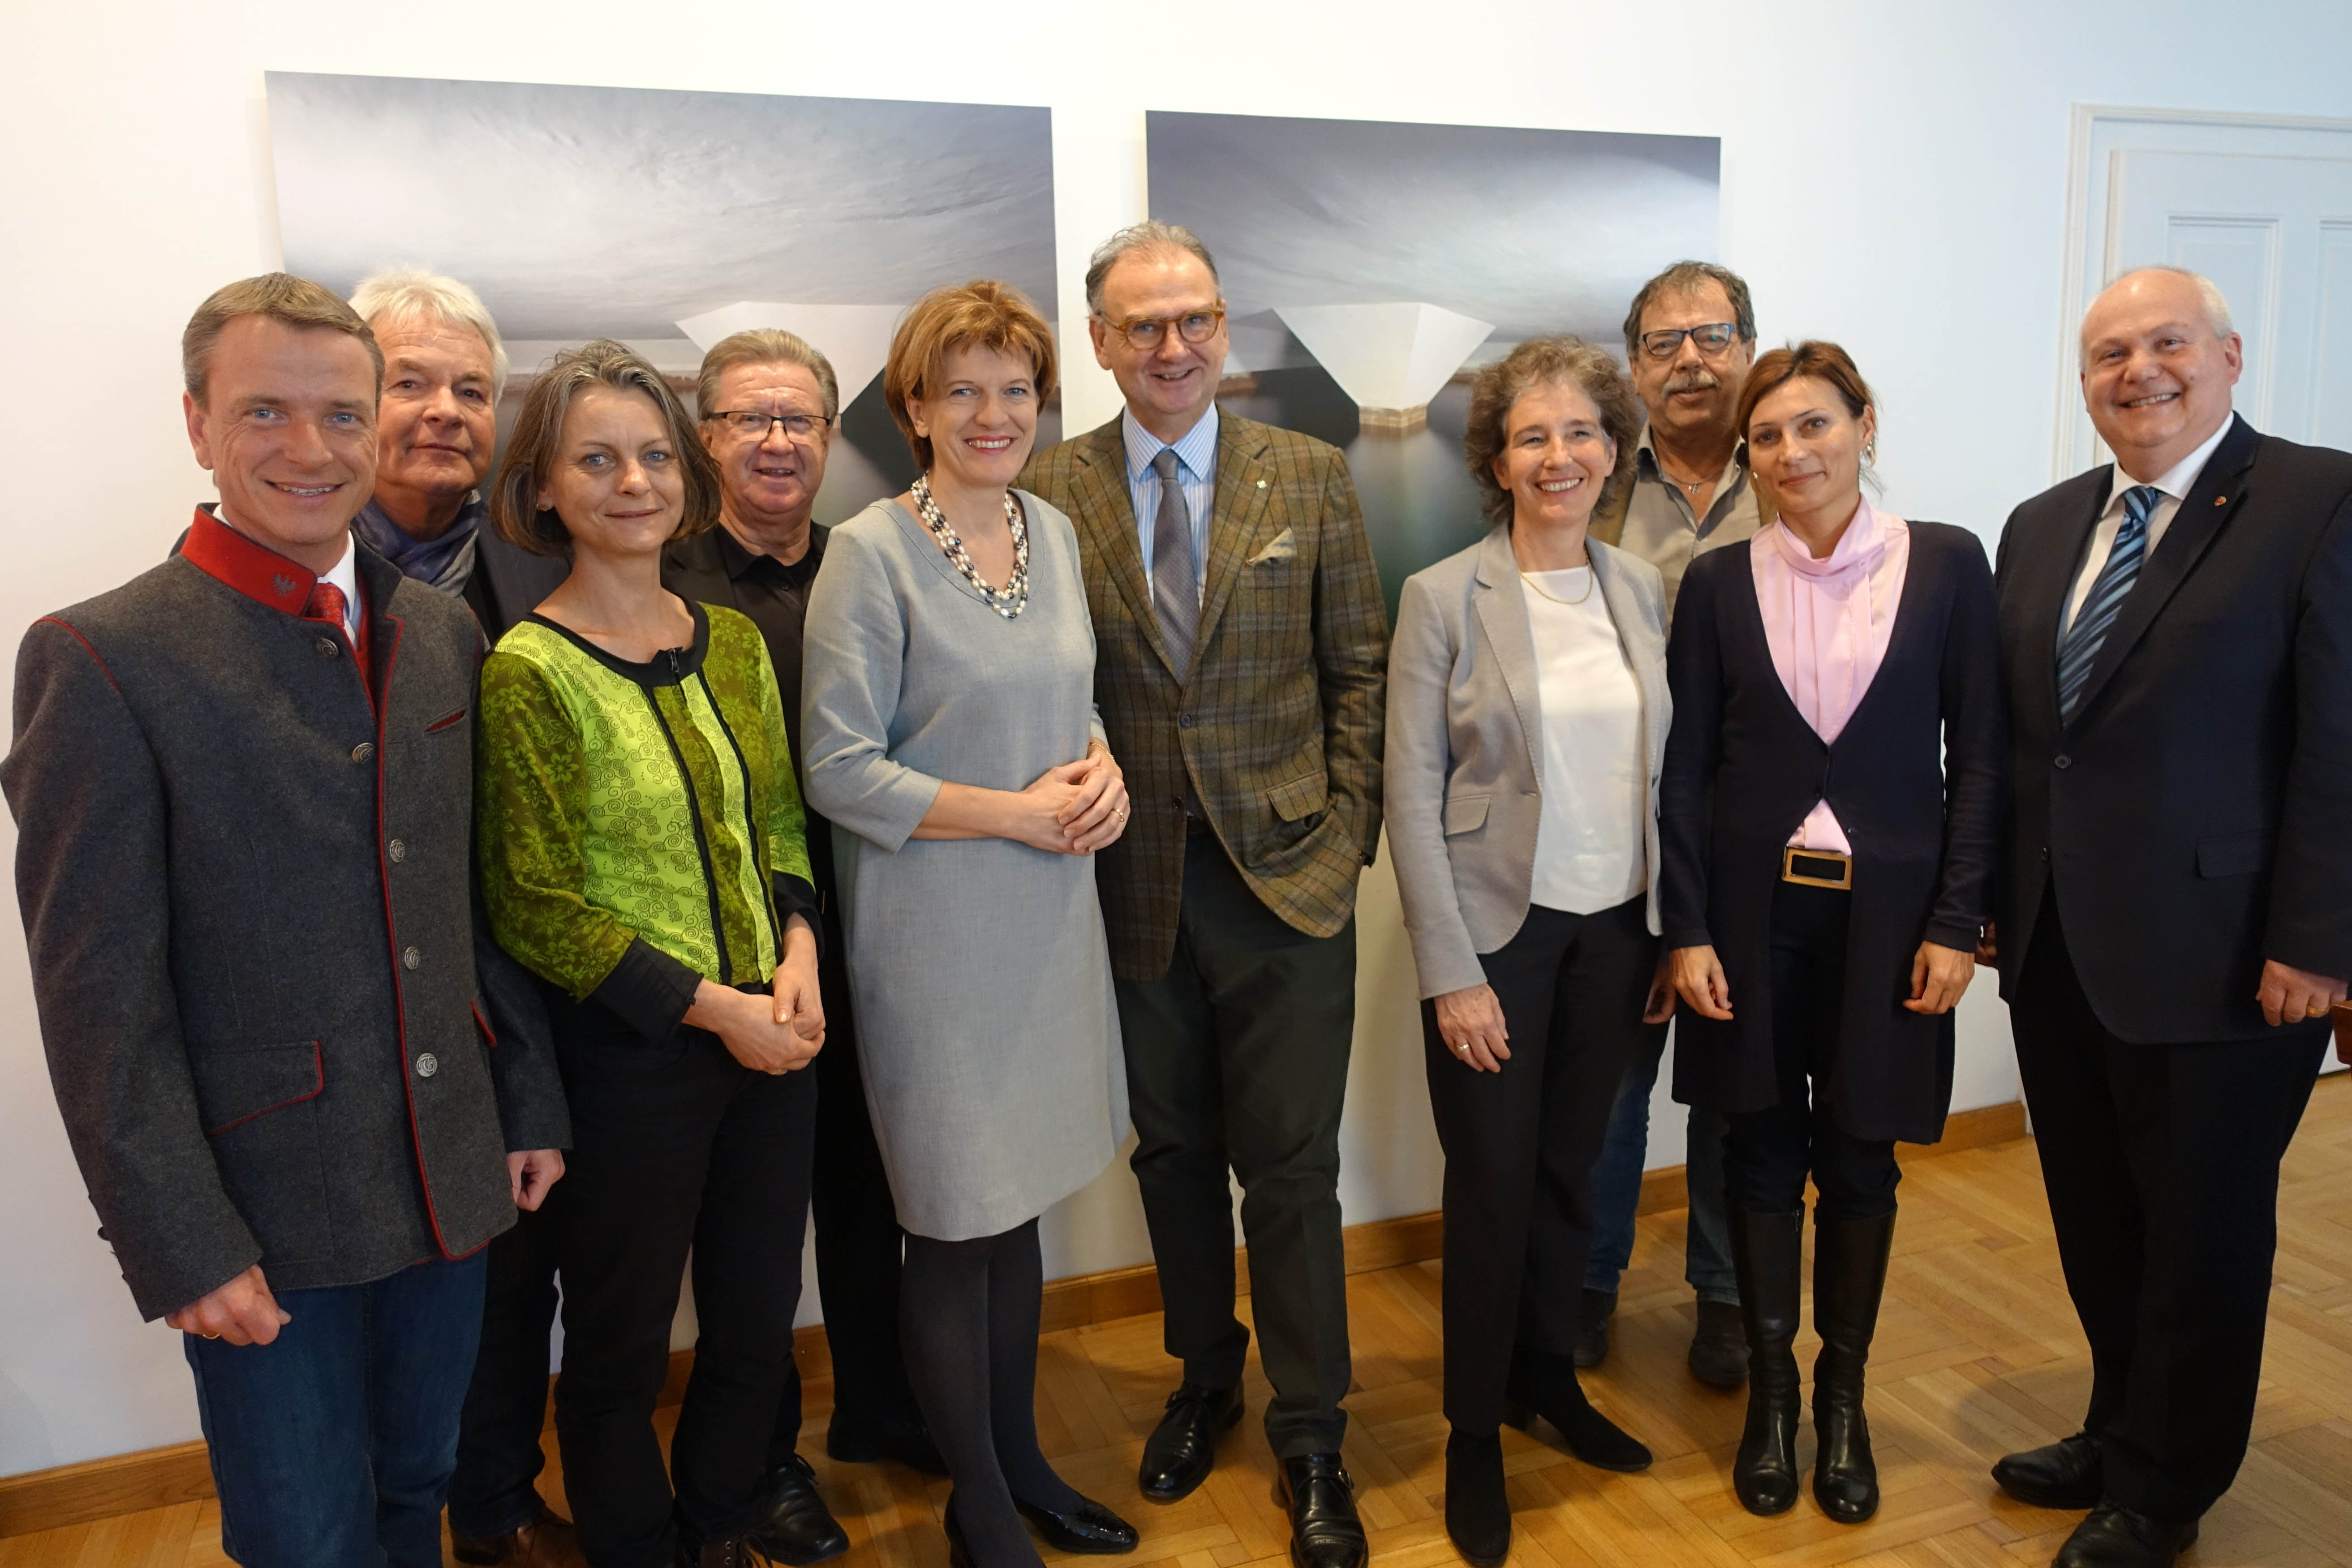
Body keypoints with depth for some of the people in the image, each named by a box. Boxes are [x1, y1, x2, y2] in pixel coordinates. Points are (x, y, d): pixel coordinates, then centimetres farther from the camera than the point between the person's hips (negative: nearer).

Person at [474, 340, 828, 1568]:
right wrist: (712, 1005, -16)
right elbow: (531, 908, -13)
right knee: (620, 1349, 14)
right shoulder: (529, 671, -13)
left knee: (758, 1323, 19)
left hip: (773, 1036, 5)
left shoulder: (734, 642, 4)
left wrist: (798, 948, -6)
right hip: (626, 1052, -5)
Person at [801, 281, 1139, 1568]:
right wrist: (1018, 813, -17)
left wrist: (1104, 771, -4)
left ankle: (1018, 1456, 36)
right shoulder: (869, 553, -12)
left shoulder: (1053, 532, 7)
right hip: (934, 925, -6)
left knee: (1018, 1203, 17)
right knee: (956, 1226, 7)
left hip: (1049, 912, 6)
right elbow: (841, 771, -14)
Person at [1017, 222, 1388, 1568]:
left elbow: (1359, 667, 3)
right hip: (1137, 887, 1)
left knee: (1290, 1165, 4)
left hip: (1288, 878, -1)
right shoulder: (1051, 492, 0)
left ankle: (1312, 1439, 23)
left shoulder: (1311, 475, 2)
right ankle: (1205, 1379, 39)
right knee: (1173, 1152, 16)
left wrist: (1348, 834, -3)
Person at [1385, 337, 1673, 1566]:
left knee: (1572, 1166, 16)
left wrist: (1675, 935, 6)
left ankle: (1547, 1374, 38)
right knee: (1493, 1184, 5)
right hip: (1499, 933, -4)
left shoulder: (1643, 590, 4)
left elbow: (1664, 771, 8)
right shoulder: (1441, 599, -8)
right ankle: (1476, 1431, 25)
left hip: (1616, 933, 4)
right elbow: (1411, 797, -10)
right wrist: (1452, 974, -13)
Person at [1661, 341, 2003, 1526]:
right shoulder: (1719, 582, 1)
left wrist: (1956, 923, -5)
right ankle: (1770, 1391, 28)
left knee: (1860, 1159, 9)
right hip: (1755, 909, 1)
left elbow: (1977, 757, 0)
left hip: (1885, 912, 0)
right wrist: (1687, 931, -4)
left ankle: (1842, 1396, 29)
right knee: (1762, 1152, 10)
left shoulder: (1946, 564, -1)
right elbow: (1686, 771, 1)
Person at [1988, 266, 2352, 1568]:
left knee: (2201, 1233, 11)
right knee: (2096, 1223, 16)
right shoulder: (2041, 527, 10)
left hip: (2213, 956, -5)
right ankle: (2119, 1435, 37)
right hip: (2054, 947, 5)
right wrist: (1990, 899, 9)